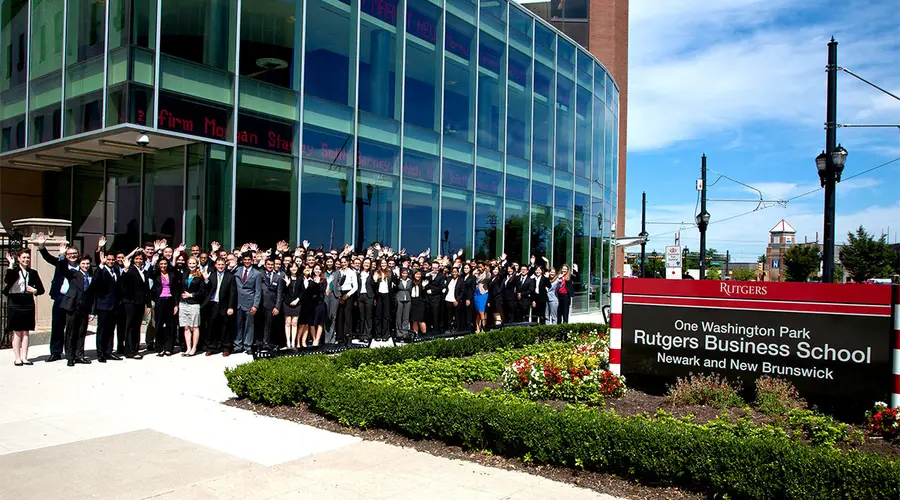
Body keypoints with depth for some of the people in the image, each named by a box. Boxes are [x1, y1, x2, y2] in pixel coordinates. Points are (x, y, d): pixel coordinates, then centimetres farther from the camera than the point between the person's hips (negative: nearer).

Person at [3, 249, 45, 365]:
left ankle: (24, 358, 14)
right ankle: (17, 358, 8)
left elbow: (41, 289, 15)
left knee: (26, 332, 7)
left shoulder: (33, 273, 9)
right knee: (17, 332, 2)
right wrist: (11, 264, -22)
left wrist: (34, 291, -7)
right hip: (15, 304, -3)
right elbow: (7, 280, -23)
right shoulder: (14, 271, -1)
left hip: (28, 305, 3)